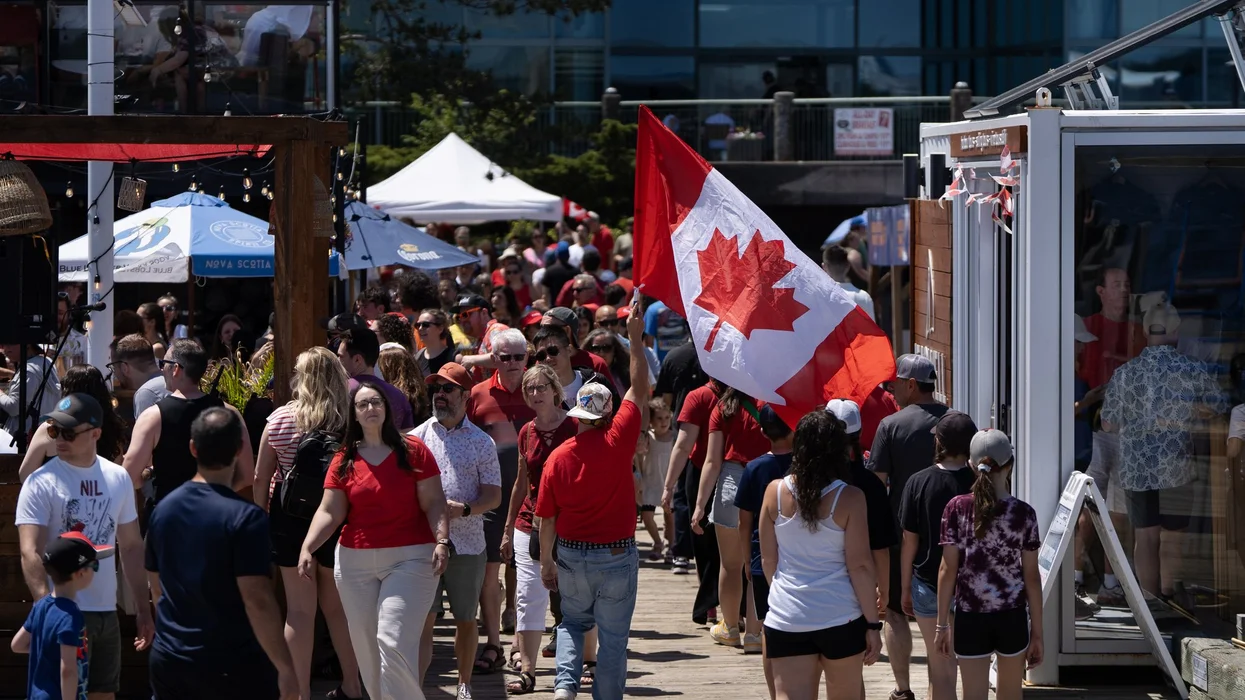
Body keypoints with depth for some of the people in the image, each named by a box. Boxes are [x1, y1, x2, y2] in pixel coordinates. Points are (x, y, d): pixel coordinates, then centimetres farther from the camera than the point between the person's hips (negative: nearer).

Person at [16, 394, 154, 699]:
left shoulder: (118, 479, 7)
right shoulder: (42, 483, -9)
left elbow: (131, 547, 15)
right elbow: (30, 553, -16)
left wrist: (144, 610, 12)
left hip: (107, 612, 5)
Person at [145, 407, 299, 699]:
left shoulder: (163, 509, 4)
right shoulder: (245, 517, -17)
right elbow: (257, 600, -21)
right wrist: (285, 667, -16)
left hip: (168, 662, 6)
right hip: (232, 666, -6)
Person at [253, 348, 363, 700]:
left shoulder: (280, 420, -7)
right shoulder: (352, 421, -9)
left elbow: (260, 478, -2)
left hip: (290, 517, -1)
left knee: (300, 609, 4)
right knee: (337, 605, 16)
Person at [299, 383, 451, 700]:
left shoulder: (412, 450, -1)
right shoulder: (344, 460, 6)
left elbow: (434, 502, -2)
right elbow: (329, 511, 2)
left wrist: (442, 540, -16)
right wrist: (307, 547, -12)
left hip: (409, 558, -4)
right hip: (355, 562, 4)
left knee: (394, 643, -15)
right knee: (366, 646, 10)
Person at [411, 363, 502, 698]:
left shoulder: (481, 442, 4)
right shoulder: (416, 438, 7)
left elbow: (493, 496, 1)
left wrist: (464, 509, -17)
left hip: (468, 543, 0)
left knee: (466, 620, 11)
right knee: (423, 620, -8)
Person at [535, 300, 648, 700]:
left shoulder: (559, 457, -7)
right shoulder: (617, 442, -13)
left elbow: (547, 518, -2)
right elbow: (639, 389, -3)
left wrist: (547, 562, 10)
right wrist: (635, 338, 4)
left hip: (572, 554, 2)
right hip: (618, 557, -2)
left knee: (572, 622, 21)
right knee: (613, 636, 8)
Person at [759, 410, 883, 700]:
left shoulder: (775, 492, -1)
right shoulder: (849, 498, -9)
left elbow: (768, 560, 6)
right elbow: (860, 565, -9)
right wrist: (872, 624, -2)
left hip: (786, 619, 1)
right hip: (841, 619, -1)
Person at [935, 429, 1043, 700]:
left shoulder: (957, 509, -8)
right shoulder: (1024, 513, -7)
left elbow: (948, 570, -6)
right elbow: (1032, 577, -4)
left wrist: (942, 624, 2)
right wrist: (1037, 632, 3)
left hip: (971, 619, -1)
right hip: (1012, 618, 1)